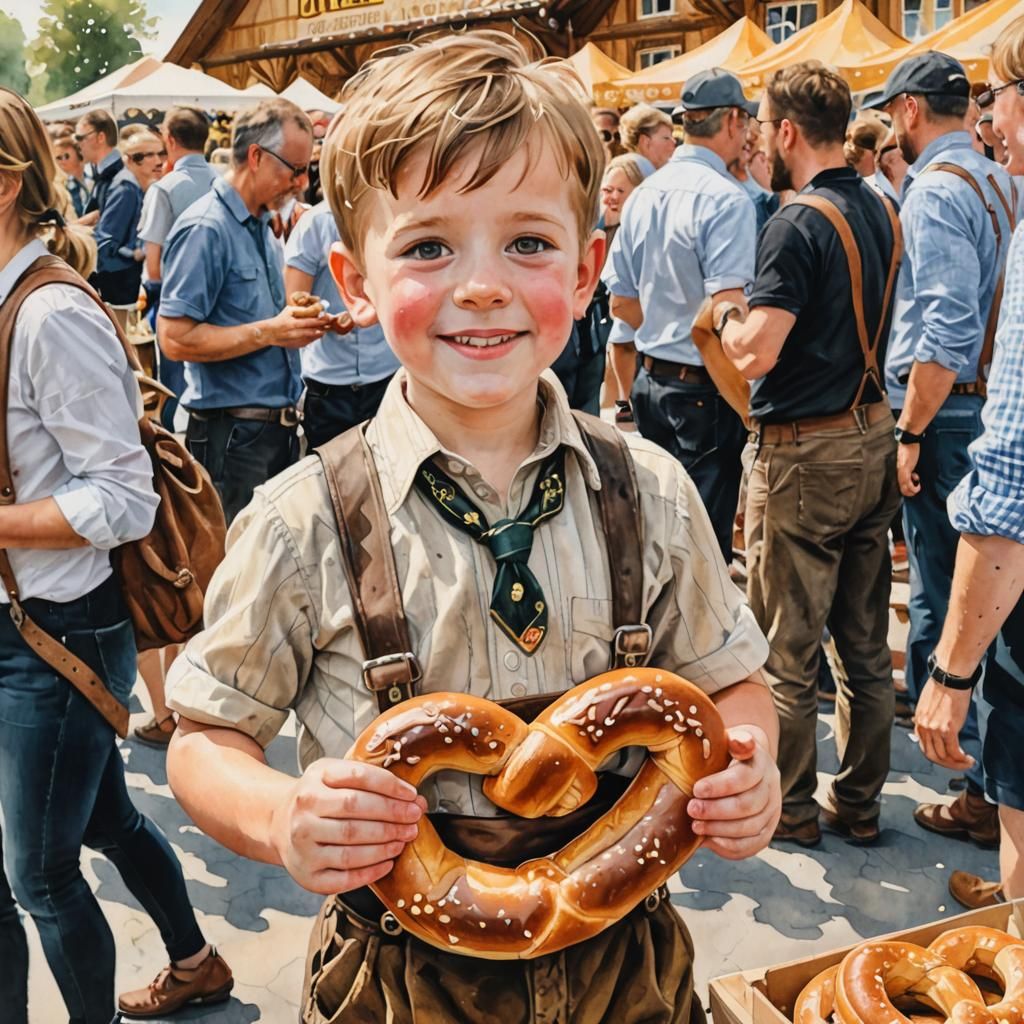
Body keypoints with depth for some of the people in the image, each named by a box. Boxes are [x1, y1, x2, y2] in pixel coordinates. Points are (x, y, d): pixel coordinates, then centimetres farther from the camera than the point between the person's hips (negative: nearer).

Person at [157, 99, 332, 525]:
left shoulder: (259, 224, 15)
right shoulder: (205, 228, -14)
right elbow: (175, 338, -20)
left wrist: (298, 323, 6)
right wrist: (271, 332, -21)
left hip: (278, 424, 9)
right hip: (233, 436, -9)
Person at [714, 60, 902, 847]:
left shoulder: (799, 225, -17)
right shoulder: (883, 212, 9)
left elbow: (755, 353, -24)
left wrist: (725, 312, -5)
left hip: (804, 455, -8)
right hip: (873, 440, 8)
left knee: (789, 649, 6)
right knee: (867, 644, 14)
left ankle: (790, 808, 19)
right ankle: (860, 802, 26)